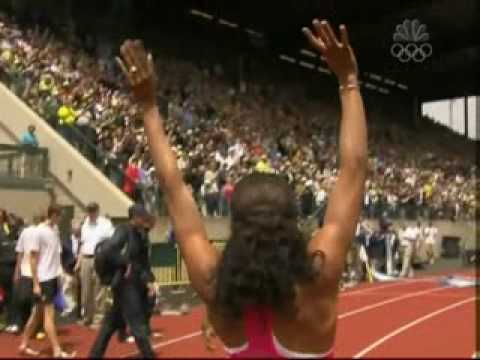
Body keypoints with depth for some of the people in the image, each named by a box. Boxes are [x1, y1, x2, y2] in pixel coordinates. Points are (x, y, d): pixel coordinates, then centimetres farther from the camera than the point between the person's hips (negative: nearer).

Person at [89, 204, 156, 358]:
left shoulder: (141, 235, 9)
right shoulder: (123, 230, -14)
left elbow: (144, 261, 11)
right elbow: (109, 250, -29)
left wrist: (149, 281, -1)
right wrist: (125, 265, -19)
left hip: (136, 284, 8)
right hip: (125, 284, -8)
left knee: (112, 321, 16)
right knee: (138, 324, -1)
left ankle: (95, 354, 27)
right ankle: (148, 355, 9)